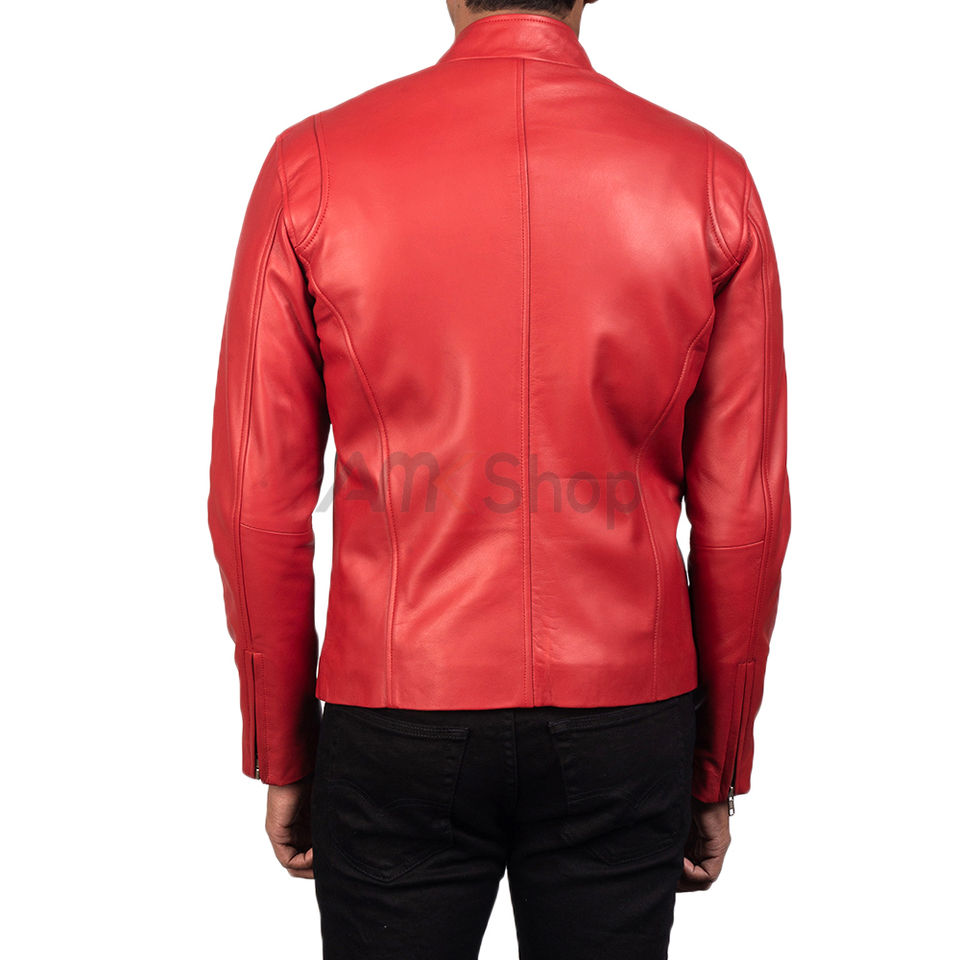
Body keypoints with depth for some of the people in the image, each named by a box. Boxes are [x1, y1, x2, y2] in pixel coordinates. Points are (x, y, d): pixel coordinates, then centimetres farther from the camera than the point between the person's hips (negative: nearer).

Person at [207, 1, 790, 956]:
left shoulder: (313, 165, -7)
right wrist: (719, 767, 10)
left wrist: (281, 754, 8)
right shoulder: (710, 179, -4)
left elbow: (258, 501, -5)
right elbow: (743, 518, -2)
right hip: (626, 727, 1)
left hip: (398, 729, 0)